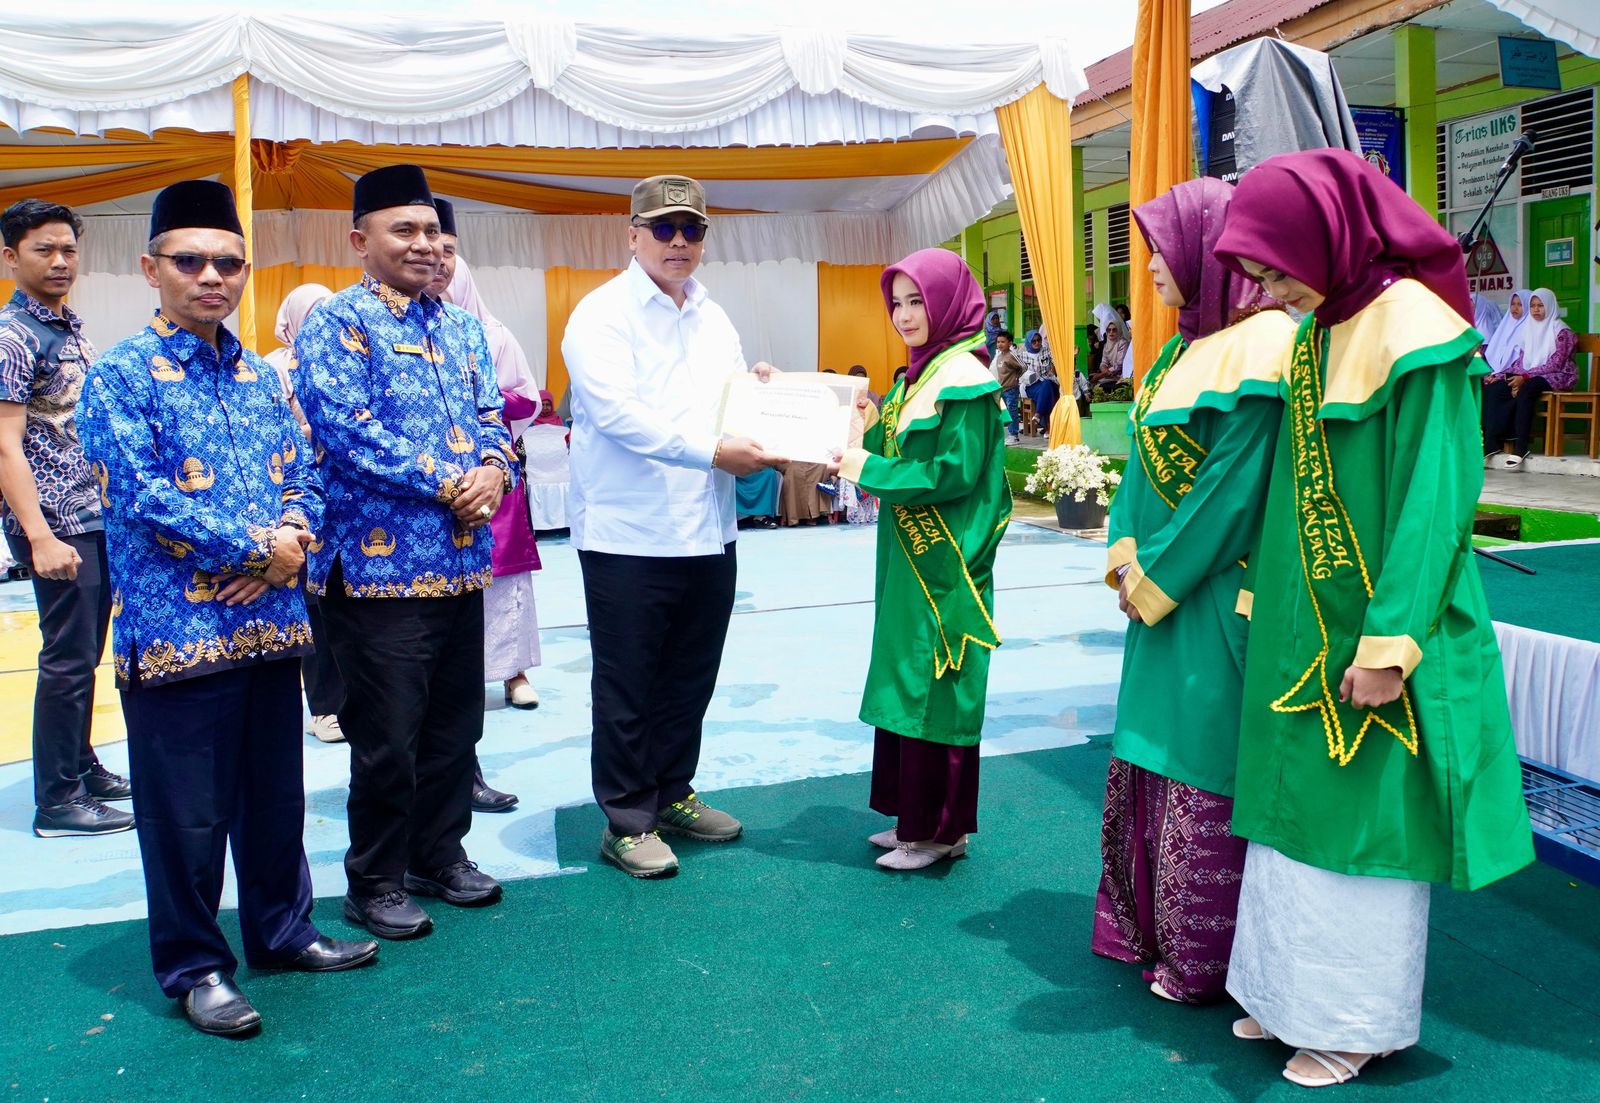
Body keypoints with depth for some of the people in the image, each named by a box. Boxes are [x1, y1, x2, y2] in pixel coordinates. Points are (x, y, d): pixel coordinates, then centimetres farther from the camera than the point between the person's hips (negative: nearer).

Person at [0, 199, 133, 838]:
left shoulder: (73, 329, 14)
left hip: (95, 516, 8)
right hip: (56, 523, -8)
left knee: (85, 652, 16)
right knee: (68, 657, -4)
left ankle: (82, 768, 29)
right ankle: (57, 802, 6)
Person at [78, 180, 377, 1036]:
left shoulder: (259, 376, 12)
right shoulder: (121, 376, -6)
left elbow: (307, 480, 12)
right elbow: (142, 497, -15)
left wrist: (292, 540, -10)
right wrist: (258, 546, -15)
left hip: (271, 621, 6)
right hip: (176, 630, -6)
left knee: (276, 793, 17)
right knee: (187, 810, 4)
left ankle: (282, 930, 34)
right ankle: (192, 965, 20)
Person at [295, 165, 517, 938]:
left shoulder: (461, 330, 15)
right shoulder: (337, 325, -7)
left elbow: (493, 417, 13)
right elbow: (348, 432, -17)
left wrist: (495, 469, -9)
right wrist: (449, 485, -16)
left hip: (461, 561, 7)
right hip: (380, 563, -7)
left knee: (454, 725, 16)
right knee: (387, 736, 2)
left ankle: (440, 854, 32)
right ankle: (374, 883, 18)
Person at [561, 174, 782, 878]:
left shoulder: (714, 320, 16)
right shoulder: (603, 314, -7)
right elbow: (619, 412, -20)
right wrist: (712, 450, -26)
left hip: (707, 531, 7)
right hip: (628, 533, -7)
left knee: (690, 677, 16)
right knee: (626, 685, 3)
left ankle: (672, 794, 32)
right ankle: (626, 821, 15)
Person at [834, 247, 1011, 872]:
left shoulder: (965, 380, -14)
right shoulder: (916, 377, 14)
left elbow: (954, 473, -21)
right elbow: (893, 456, 12)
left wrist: (869, 468, -17)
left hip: (943, 564, -9)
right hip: (909, 560, 9)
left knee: (933, 688, -1)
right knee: (906, 681, 14)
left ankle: (940, 830, 12)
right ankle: (914, 817, 26)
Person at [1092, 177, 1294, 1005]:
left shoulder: (1259, 344, -15)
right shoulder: (1187, 346, 14)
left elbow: (1234, 486, -19)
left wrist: (1156, 579, -14)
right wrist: (1126, 558, 1)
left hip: (1216, 599, -9)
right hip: (1159, 589, 9)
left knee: (1204, 769, 0)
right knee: (1151, 754, 15)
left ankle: (1205, 959, 14)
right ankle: (1150, 928, 29)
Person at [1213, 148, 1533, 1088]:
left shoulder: (1414, 331, -15)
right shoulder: (1319, 336, 10)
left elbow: (1435, 497, -19)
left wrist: (1389, 641, -22)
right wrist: (1269, 605, 13)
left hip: (1373, 633, -8)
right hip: (1306, 630, 8)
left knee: (1361, 818, 3)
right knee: (1300, 803, 15)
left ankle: (1358, 1021, 20)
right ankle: (1296, 992, 30)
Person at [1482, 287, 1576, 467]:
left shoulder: (1561, 332, -4)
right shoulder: (1529, 329, 17)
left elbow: (1555, 364, -14)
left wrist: (1525, 377, -22)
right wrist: (1515, 379, -7)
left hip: (1556, 377, -6)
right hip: (1527, 377, 6)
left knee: (1526, 390, -39)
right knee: (1493, 388, -21)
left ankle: (1521, 446, -37)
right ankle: (1491, 440, -29)